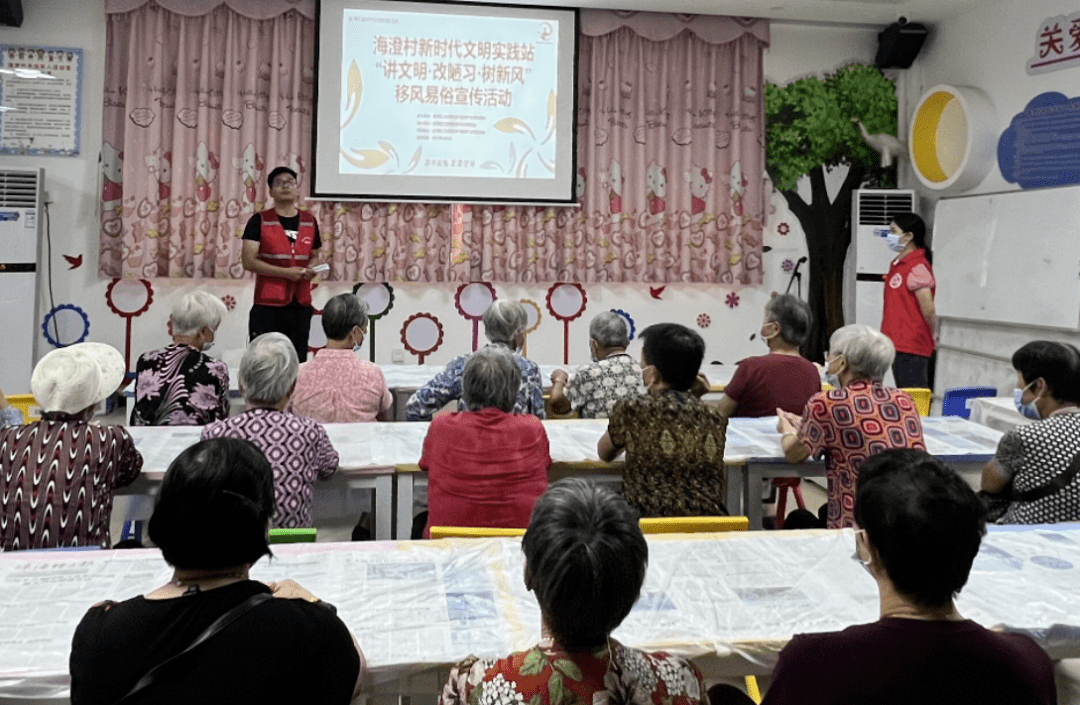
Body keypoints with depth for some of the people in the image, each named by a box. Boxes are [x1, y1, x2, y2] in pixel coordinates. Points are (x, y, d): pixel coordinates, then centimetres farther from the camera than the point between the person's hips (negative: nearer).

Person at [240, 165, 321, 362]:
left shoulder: (309, 221, 12)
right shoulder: (259, 221, 0)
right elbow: (248, 261, -7)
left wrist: (312, 270, 0)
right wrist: (285, 272, -16)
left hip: (301, 304, 4)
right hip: (268, 304, -3)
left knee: (298, 362, 5)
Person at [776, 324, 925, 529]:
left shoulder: (825, 404, -10)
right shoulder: (903, 400, 6)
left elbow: (793, 455, 5)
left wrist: (786, 429, 27)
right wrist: (804, 424, 32)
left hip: (859, 529, -5)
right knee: (824, 512, 27)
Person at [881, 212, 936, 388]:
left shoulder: (917, 267, -14)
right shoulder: (897, 264, 16)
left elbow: (928, 310, -18)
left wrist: (931, 335, -4)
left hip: (912, 348, -9)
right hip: (898, 345, 10)